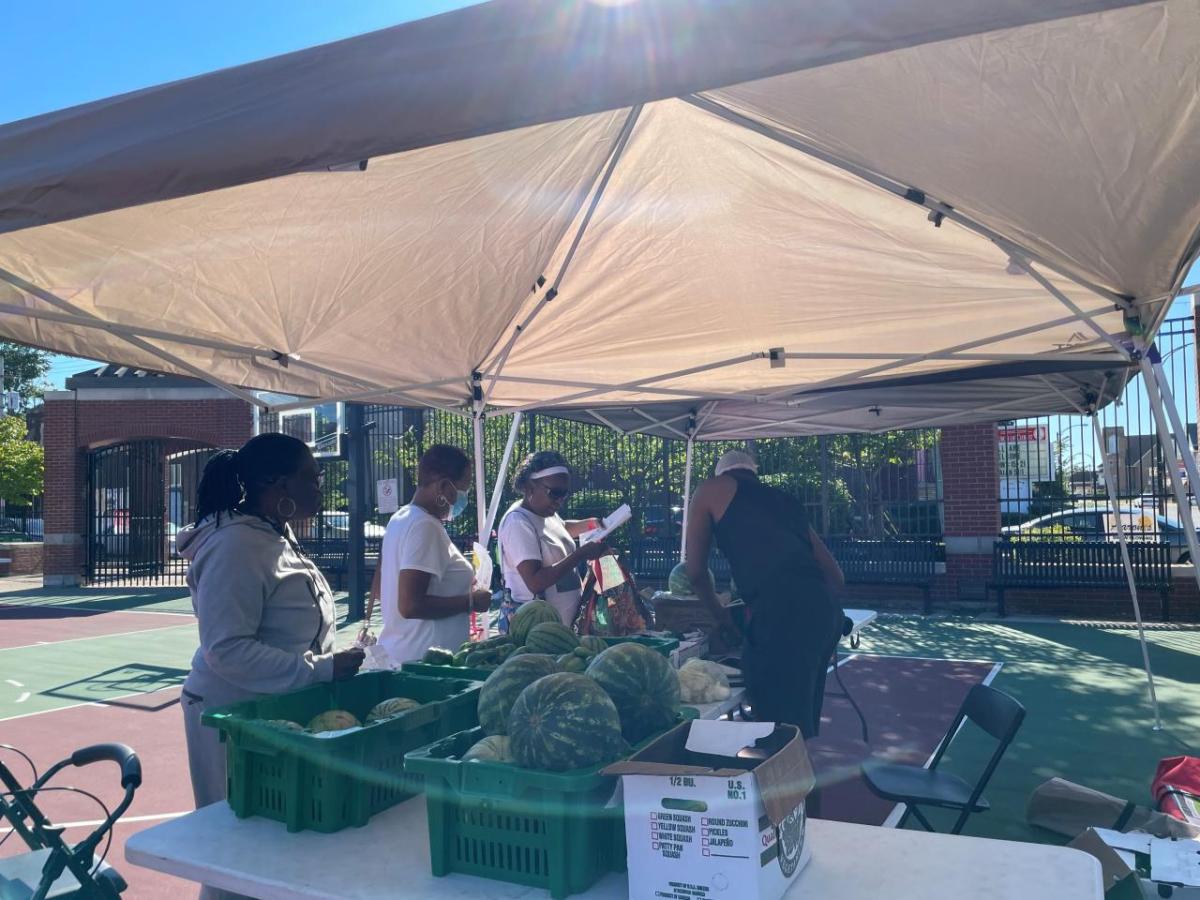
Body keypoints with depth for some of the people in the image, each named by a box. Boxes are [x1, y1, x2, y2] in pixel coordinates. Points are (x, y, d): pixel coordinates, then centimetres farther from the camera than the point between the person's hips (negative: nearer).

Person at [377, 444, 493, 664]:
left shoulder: (401, 518, 10)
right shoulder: (424, 526, -18)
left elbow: (381, 591, 18)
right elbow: (410, 605, -24)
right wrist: (470, 602, -14)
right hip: (424, 659, -9)